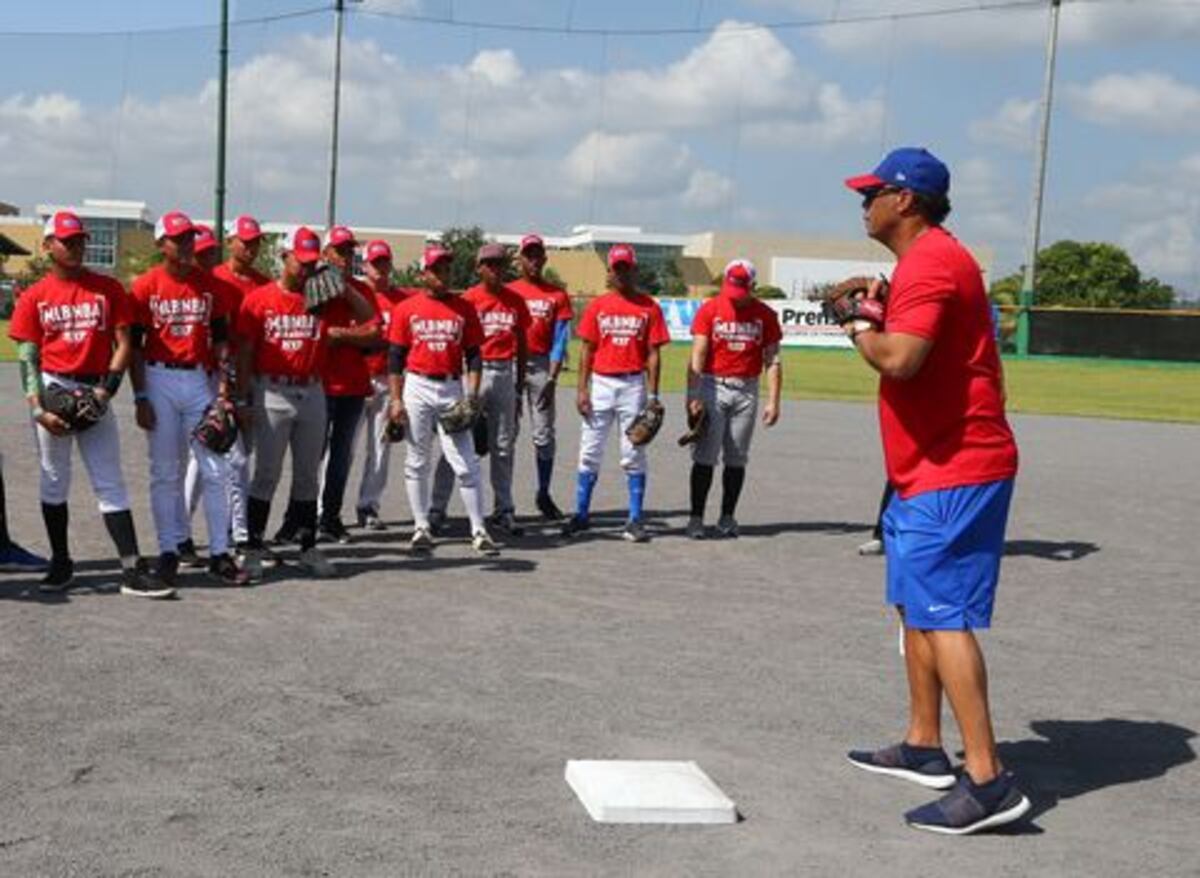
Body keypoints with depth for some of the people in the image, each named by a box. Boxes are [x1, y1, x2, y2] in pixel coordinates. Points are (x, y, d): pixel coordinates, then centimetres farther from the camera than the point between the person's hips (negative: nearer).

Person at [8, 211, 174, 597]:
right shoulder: (35, 297, 4)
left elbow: (124, 344, 2)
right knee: (54, 480, 9)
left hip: (96, 391, 0)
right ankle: (60, 563, 22)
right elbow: (28, 359, 1)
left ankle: (133, 569, -6)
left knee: (110, 482, -2)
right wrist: (38, 409, -10)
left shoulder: (108, 289, 5)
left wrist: (105, 391, -10)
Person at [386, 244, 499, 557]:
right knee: (417, 462, 7)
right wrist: (395, 399, -3)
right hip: (417, 388, 0)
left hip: (452, 389, 0)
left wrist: (472, 395, -5)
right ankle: (421, 528, 16)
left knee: (466, 464, -4)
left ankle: (479, 531, 0)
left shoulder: (464, 308, 5)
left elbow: (473, 355, 5)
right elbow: (395, 357, 3)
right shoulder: (406, 309, 3)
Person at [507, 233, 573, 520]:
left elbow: (560, 339, 1)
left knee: (544, 434, 1)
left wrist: (552, 377, -9)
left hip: (541, 365, 0)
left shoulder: (557, 295, 7)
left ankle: (544, 494, 13)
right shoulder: (508, 291, 8)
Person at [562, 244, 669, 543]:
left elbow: (653, 353, 0)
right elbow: (588, 350, 6)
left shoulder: (649, 307, 1)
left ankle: (635, 520, 7)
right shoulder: (597, 305, 6)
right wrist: (582, 389, -1)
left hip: (634, 385, -1)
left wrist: (652, 395, -5)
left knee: (634, 455, 2)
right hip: (601, 383, 2)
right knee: (590, 452, 4)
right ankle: (581, 515, 13)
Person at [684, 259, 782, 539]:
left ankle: (727, 518, 16)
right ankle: (696, 518, 0)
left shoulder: (765, 315, 3)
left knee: (737, 458, 6)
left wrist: (773, 401, -3)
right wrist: (693, 396, -16)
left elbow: (772, 361, 4)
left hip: (747, 391, 2)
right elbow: (697, 356, -7)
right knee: (705, 456, -4)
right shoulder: (709, 310, -2)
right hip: (712, 386, -2)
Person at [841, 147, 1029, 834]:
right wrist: (881, 312, 11)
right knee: (917, 607, 18)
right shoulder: (932, 258, 18)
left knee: (941, 616, -14)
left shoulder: (930, 261, -16)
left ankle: (988, 781, -14)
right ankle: (924, 748, 28)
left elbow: (900, 359, -29)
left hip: (954, 472, -11)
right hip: (931, 470, 11)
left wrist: (861, 330, -9)